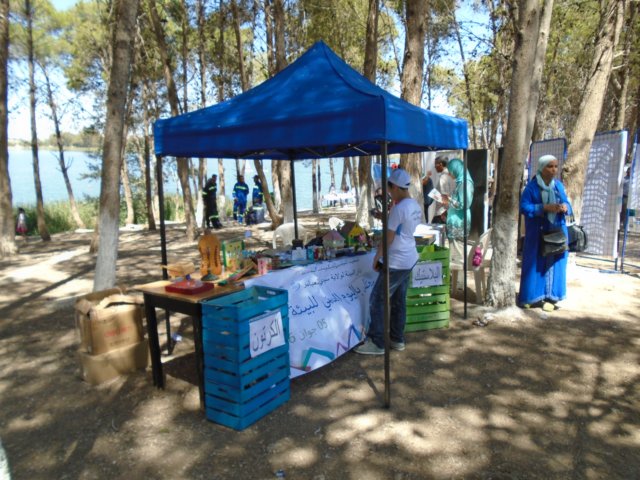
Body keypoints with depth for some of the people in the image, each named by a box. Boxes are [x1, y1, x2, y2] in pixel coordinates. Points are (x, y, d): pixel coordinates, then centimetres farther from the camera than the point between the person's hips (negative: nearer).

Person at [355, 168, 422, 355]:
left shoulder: (399, 208, -21)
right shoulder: (415, 206, 7)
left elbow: (388, 238, -18)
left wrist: (377, 257, -7)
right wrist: (386, 218, 16)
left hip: (396, 262, -9)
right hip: (409, 259, 9)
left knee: (377, 301, 0)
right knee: (399, 301, 16)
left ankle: (377, 343, 6)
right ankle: (397, 339, 24)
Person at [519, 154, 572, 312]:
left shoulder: (559, 185, 8)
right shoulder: (532, 186, -6)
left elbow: (567, 203, 7)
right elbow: (524, 207, -13)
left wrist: (565, 207, -16)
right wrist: (545, 207, -23)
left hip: (556, 231, 4)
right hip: (537, 232, -4)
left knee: (553, 263, 5)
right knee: (535, 263, 2)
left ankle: (550, 297, 15)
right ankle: (530, 296, 13)